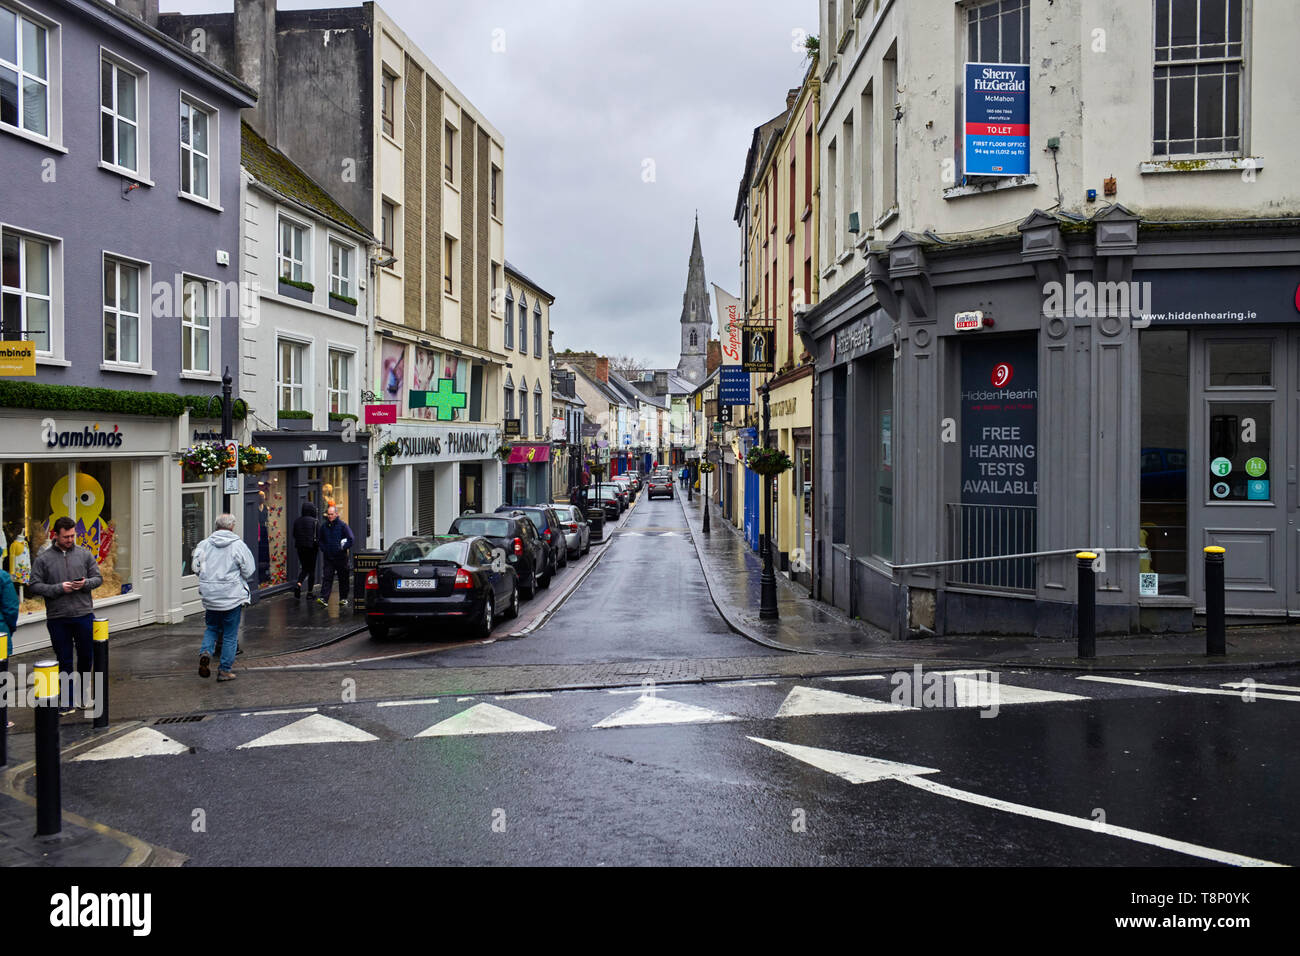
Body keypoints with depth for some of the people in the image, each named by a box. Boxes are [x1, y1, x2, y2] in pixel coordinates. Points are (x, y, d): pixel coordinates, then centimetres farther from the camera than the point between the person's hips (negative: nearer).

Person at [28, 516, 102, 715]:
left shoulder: (85, 554, 6)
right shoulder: (43, 559, 1)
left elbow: (98, 578, 8)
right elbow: (35, 586, -3)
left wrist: (86, 584, -13)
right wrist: (59, 588, -16)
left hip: (84, 614, 1)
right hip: (57, 618, -1)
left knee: (86, 656, 11)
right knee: (64, 661, 6)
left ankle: (84, 692, 32)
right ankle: (67, 702, 14)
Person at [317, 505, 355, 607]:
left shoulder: (342, 525, -6)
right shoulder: (324, 525, 5)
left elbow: (350, 539, -6)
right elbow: (319, 539, 19)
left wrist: (343, 548, -10)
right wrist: (323, 549, 7)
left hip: (340, 557, -2)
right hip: (328, 557, 2)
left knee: (343, 579, 6)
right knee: (327, 578, -6)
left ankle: (343, 599, 16)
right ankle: (323, 599, -13)